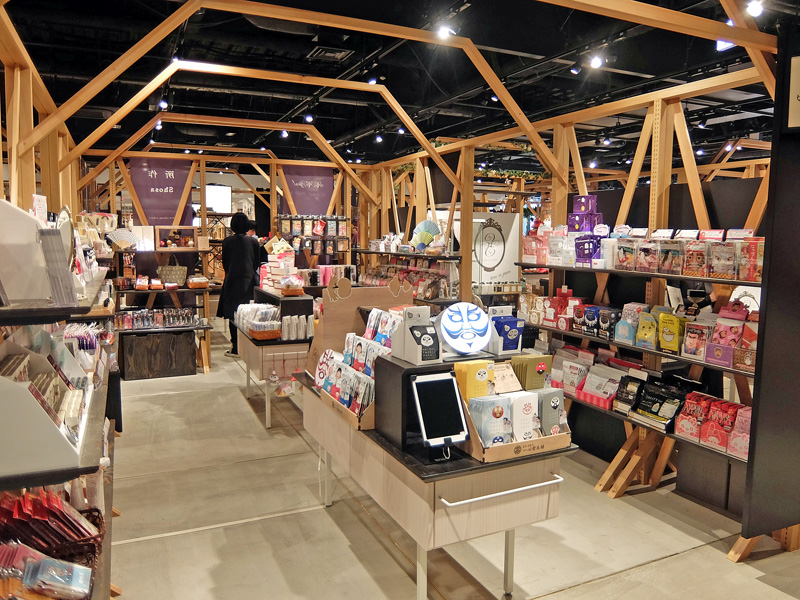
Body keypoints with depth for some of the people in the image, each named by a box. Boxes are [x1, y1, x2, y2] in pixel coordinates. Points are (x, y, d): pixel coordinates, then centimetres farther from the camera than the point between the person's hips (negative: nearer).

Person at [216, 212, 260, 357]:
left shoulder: (228, 241, -6)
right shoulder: (253, 241, 0)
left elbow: (225, 263, 1)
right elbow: (257, 262, 6)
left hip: (233, 281, -2)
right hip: (250, 280, 2)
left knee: (233, 315, 3)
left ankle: (236, 348, 4)